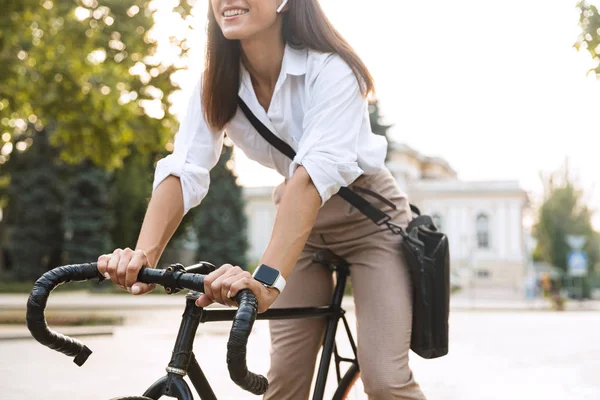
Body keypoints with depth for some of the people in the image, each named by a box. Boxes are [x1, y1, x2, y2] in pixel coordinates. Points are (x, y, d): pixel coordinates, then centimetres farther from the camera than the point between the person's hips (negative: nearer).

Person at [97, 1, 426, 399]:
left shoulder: (329, 68, -27)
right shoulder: (217, 82, -11)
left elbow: (314, 174, -40)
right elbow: (183, 172, -22)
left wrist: (268, 277, -52)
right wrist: (144, 255, -39)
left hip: (369, 218, -4)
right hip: (302, 223, 4)